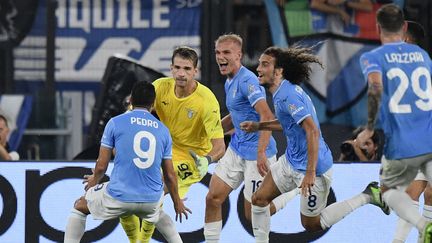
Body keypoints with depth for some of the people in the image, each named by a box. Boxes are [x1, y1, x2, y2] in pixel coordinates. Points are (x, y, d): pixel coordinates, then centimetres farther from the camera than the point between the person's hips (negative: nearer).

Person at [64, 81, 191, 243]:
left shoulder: (115, 123, -1)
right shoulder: (163, 130, 8)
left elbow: (101, 166, 0)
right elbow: (170, 175, 12)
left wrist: (94, 180, 23)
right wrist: (177, 202, 28)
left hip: (119, 197, -3)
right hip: (152, 200, 3)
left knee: (79, 207, 22)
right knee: (158, 211, 40)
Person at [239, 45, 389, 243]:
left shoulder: (288, 95, -25)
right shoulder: (281, 92, 6)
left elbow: (312, 131, -31)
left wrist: (310, 173, -31)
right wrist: (258, 126, 14)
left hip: (312, 166, -10)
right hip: (290, 161, 10)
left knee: (311, 225, 4)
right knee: (259, 199, 7)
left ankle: (366, 197, 11)